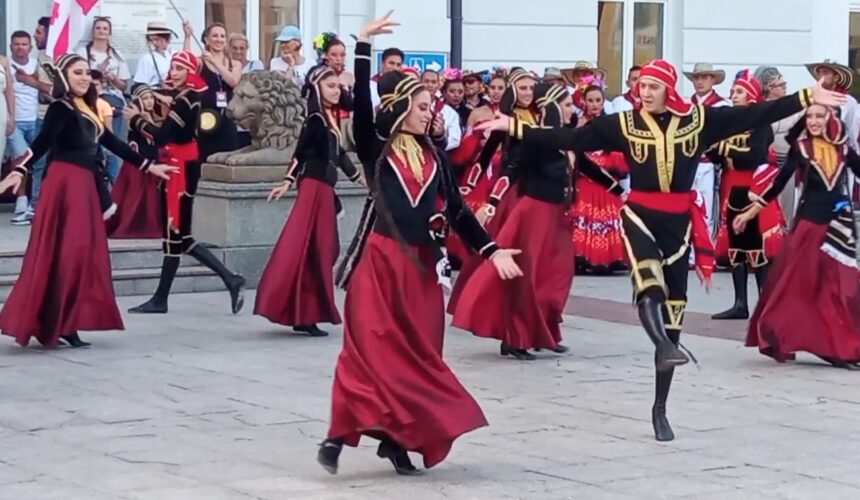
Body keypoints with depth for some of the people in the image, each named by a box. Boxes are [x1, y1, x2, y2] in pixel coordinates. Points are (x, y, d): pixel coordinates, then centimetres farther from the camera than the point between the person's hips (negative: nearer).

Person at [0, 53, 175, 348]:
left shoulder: (86, 110, 16)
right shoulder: (61, 108, -8)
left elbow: (111, 143, 23)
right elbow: (42, 142, -22)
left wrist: (148, 166, 27)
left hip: (83, 184, 9)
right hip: (66, 183, -9)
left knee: (82, 253, 8)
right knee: (63, 254, -9)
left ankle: (59, 325, 11)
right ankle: (52, 324, -7)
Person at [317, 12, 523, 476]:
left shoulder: (433, 156, 12)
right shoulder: (374, 147, 0)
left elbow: (456, 210, 13)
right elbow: (360, 103, -15)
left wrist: (491, 250, 8)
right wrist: (363, 45, -22)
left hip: (421, 264, 5)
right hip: (379, 260, -5)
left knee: (416, 353, 5)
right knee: (373, 350, -10)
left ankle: (397, 438, 14)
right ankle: (339, 434, -7)